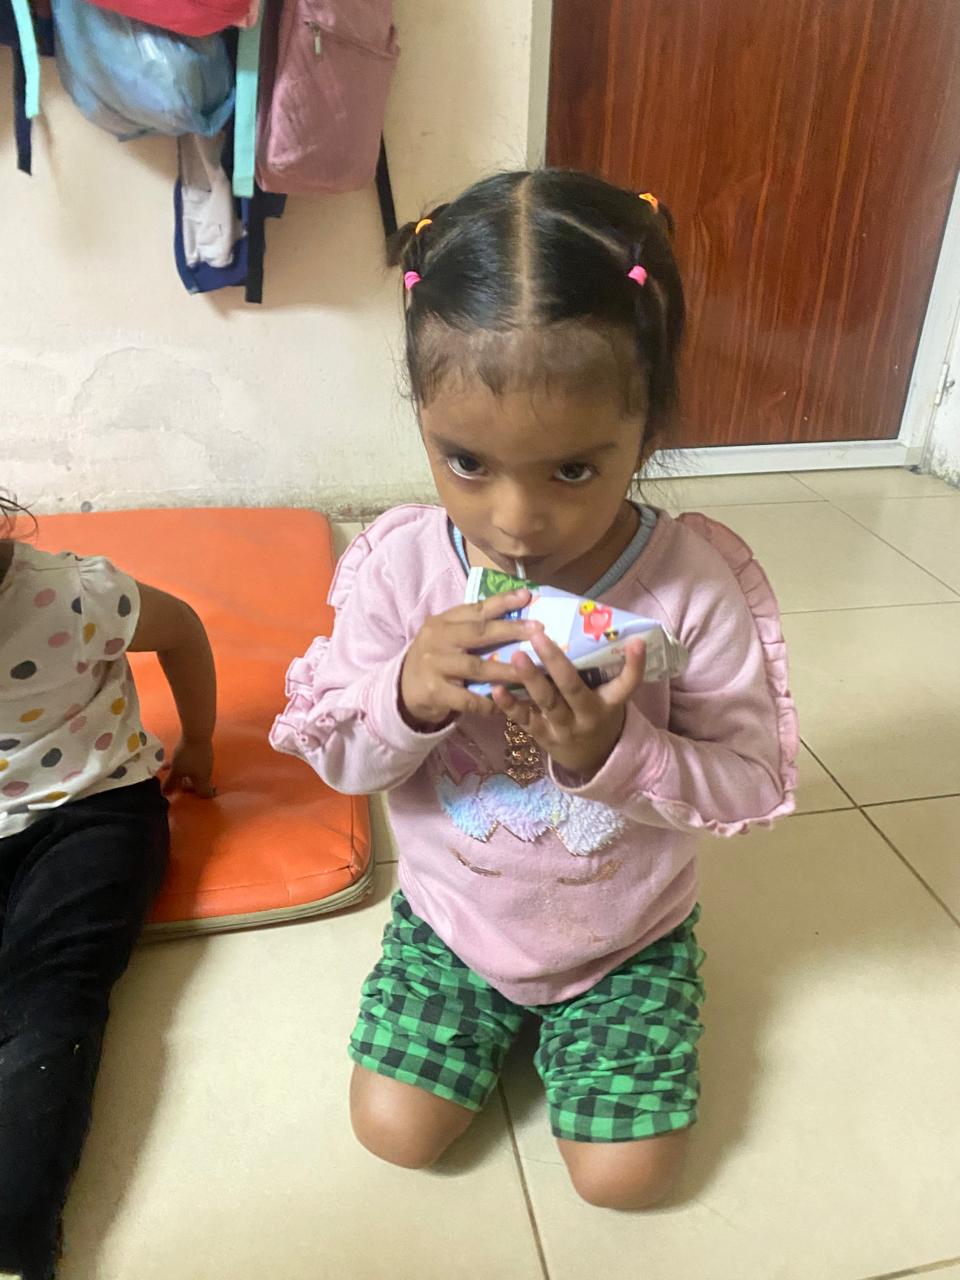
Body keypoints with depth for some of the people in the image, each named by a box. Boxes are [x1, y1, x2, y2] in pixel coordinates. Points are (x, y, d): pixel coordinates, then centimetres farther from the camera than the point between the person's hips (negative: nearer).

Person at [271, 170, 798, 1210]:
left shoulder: (700, 580, -25)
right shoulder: (399, 563, -21)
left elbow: (756, 783, -17)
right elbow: (339, 759, -11)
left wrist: (615, 751, -36)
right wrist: (407, 695, -35)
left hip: (629, 934, 0)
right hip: (449, 917, 2)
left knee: (623, 1177, 2)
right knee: (394, 1132, 2)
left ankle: (567, 1012, 31)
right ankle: (498, 1010, 30)